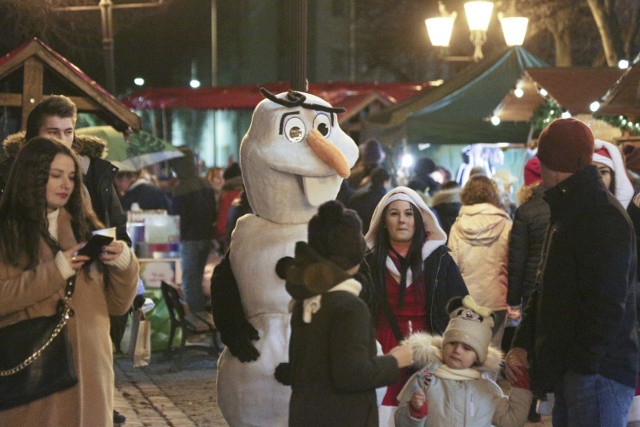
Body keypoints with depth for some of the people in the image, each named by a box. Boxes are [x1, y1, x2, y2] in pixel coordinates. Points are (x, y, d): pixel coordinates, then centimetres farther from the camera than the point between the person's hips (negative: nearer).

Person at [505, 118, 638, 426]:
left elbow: (607, 303, -21)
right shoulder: (567, 214, 19)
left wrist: (584, 363, -21)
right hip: (569, 371, 10)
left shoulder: (603, 218, -14)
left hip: (597, 371, -10)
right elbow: (545, 291, 23)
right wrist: (522, 343, 11)